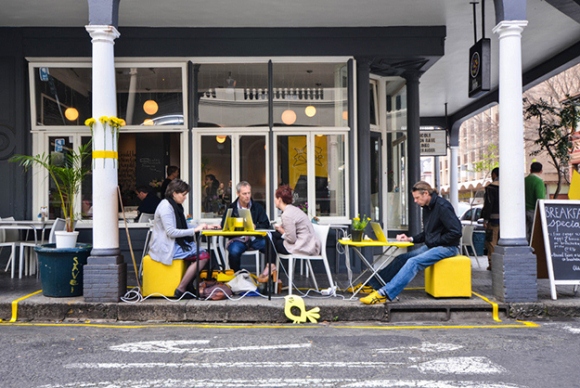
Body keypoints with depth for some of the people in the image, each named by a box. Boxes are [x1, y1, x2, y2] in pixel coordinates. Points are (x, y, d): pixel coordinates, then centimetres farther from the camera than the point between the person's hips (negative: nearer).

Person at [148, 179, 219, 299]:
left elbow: (184, 227, 19)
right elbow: (171, 232, -21)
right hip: (166, 248, -9)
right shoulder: (166, 207, -14)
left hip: (174, 244, 9)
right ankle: (181, 289, -12)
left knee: (203, 253, -7)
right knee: (203, 255, -19)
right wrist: (194, 230, -20)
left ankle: (188, 285, -1)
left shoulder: (176, 206, 16)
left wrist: (204, 227, 6)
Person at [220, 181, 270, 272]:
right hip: (238, 239, -1)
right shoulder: (231, 208, 7)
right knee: (234, 251, -35)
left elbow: (266, 224, 5)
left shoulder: (258, 207, 11)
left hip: (255, 238, 1)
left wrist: (255, 226, -16)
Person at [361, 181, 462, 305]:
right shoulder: (427, 207, 11)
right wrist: (410, 239, 2)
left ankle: (384, 294, -36)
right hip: (431, 246, 9)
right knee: (401, 258, -2)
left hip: (447, 247, -9)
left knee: (413, 262, -27)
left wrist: (435, 242, -16)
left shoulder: (442, 206, -17)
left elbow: (456, 232, -22)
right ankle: (372, 284, -2)